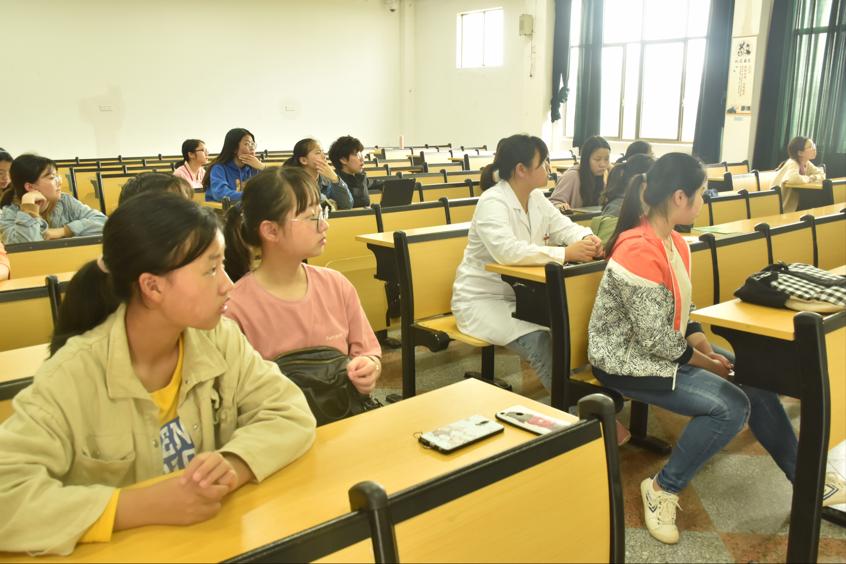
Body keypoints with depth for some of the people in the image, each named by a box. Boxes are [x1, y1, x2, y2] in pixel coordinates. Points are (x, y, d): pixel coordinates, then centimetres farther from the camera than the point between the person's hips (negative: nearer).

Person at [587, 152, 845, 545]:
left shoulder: (672, 241, 3)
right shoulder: (640, 251, -27)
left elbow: (680, 309, 13)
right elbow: (655, 339, -24)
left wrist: (702, 343, -3)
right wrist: (705, 362, -11)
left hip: (657, 346, 9)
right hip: (627, 359, -9)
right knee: (730, 406, -17)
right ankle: (662, 490, -1)